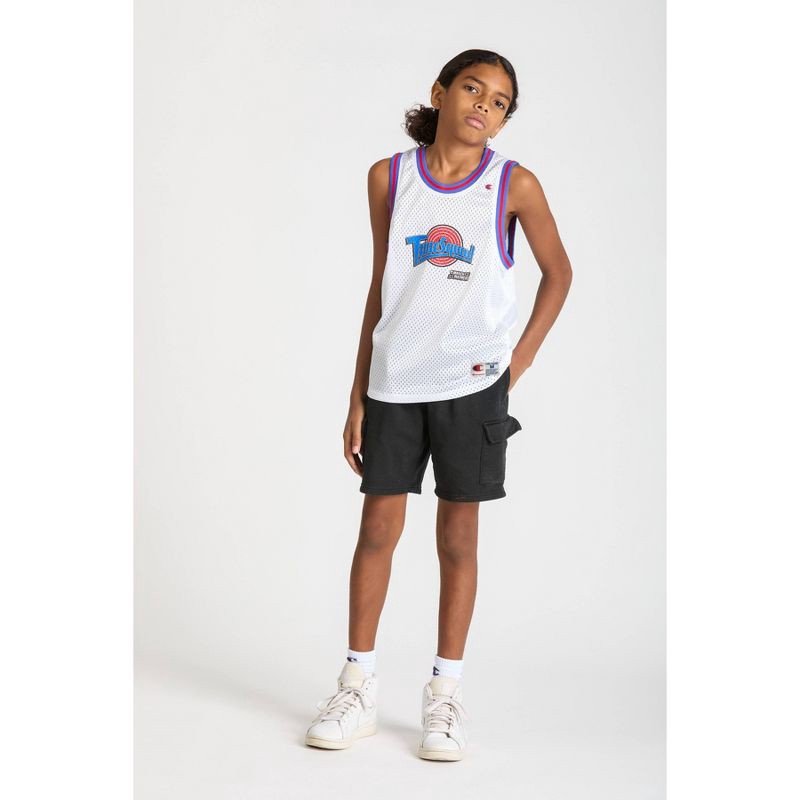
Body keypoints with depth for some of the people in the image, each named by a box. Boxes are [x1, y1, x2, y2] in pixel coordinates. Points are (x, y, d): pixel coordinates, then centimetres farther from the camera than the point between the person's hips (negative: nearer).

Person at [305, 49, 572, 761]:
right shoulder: (389, 177, 3)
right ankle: (358, 688, 19)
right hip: (394, 381, 2)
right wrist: (358, 396, 7)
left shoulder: (515, 185, -2)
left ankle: (446, 694, 18)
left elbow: (558, 272, 9)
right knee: (378, 529, 5)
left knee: (458, 536, 6)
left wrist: (522, 355, -2)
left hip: (472, 382, -1)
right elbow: (381, 287, 8)